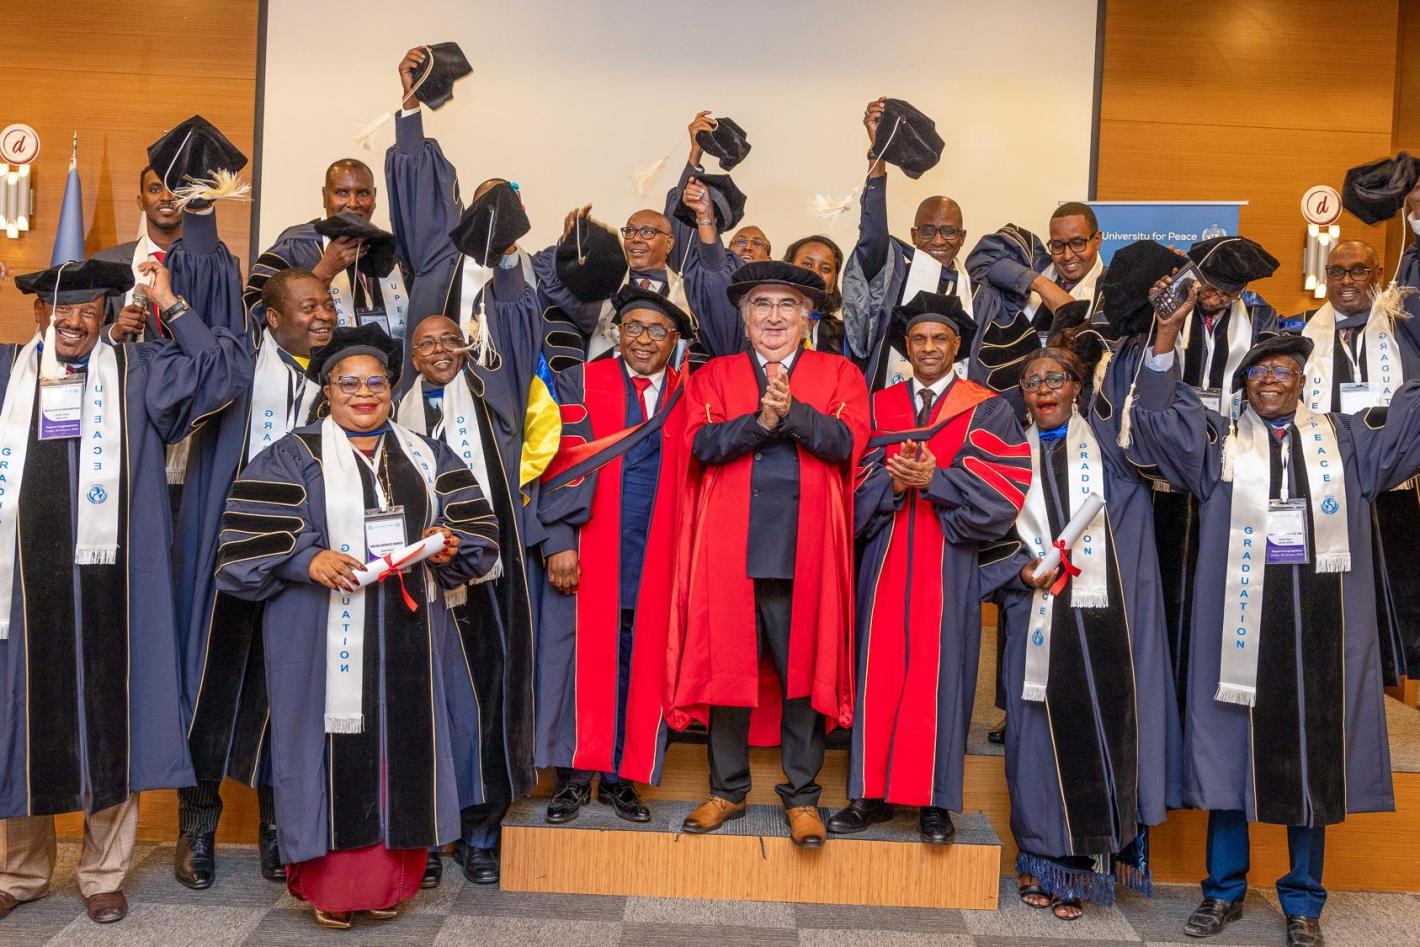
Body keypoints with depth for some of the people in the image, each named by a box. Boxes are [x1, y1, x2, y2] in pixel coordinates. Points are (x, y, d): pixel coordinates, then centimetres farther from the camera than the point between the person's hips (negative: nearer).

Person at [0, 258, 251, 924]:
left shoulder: (139, 373, 6)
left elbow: (229, 370, -2)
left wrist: (170, 305, -3)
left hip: (106, 586, -2)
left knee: (108, 724, 4)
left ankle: (104, 874, 19)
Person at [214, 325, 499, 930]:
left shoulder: (426, 457, 15)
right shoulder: (292, 458, 4)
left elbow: (477, 528, 11)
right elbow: (247, 539, -4)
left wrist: (450, 544, -10)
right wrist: (307, 559, -19)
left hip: (407, 637, 4)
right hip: (325, 639, -3)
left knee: (403, 741, 6)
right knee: (336, 746, -2)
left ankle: (389, 879, 19)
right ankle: (329, 885, 12)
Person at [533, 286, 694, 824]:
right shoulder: (580, 384, 4)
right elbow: (563, 462, -4)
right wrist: (559, 541, -12)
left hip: (655, 558, 2)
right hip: (587, 553, -1)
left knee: (641, 665, 5)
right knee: (581, 659, 3)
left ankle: (620, 778, 17)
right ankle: (574, 777, 15)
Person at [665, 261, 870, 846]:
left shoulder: (839, 374, 11)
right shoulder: (714, 376, 12)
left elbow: (846, 441, -6)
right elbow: (703, 442, -4)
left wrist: (792, 411, -19)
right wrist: (761, 419, -17)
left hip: (806, 552, -1)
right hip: (731, 550, 1)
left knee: (804, 669, 4)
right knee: (727, 664, 6)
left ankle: (801, 794, 20)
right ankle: (728, 790, 23)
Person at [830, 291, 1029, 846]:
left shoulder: (987, 410, 6)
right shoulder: (880, 406, 13)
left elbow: (1002, 487, -6)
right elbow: (860, 481, 6)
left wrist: (933, 478, -15)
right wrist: (893, 482, -14)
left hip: (950, 564, -2)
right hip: (885, 557, 2)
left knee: (940, 671, -1)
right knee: (879, 670, 2)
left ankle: (934, 800, 8)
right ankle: (872, 794, 11)